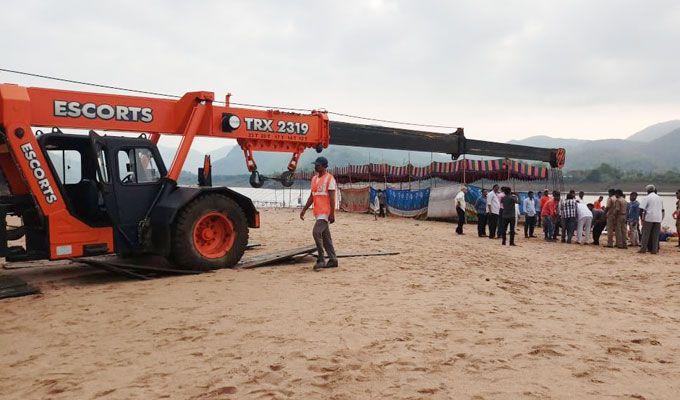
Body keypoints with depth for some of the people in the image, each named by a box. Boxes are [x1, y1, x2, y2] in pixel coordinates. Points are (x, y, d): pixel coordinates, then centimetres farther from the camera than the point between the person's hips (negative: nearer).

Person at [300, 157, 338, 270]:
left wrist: (332, 213, -18)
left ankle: (321, 260, -11)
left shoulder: (329, 179, -9)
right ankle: (333, 260, 18)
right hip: (318, 212, 9)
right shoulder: (314, 178, 15)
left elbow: (332, 198, -14)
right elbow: (312, 196, 20)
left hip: (325, 212, -8)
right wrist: (304, 209, 16)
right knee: (326, 236, 10)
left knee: (316, 232, -18)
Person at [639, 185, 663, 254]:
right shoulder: (659, 198, 12)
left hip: (649, 218, -4)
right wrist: (661, 218, 21)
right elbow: (662, 209, 16)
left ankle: (643, 248, 0)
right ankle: (654, 249, 5)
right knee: (655, 235, 6)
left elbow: (644, 209, -8)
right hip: (658, 218, 4)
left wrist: (643, 219, -4)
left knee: (646, 234, 1)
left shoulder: (647, 198, -4)